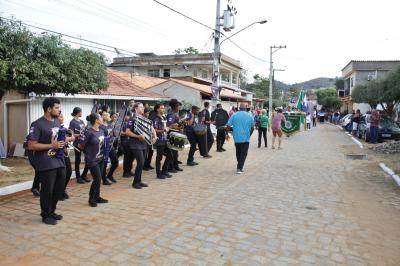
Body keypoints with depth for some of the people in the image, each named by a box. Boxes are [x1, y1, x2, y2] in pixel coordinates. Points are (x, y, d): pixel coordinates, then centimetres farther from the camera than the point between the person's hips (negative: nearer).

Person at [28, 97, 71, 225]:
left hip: (59, 161, 8)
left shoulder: (57, 122, 11)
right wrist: (52, 146, -21)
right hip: (46, 164, -8)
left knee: (59, 188, 15)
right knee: (47, 189, 3)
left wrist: (66, 139, 7)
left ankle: (51, 211, 32)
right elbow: (31, 145, -18)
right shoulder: (38, 124, -14)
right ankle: (45, 215, 21)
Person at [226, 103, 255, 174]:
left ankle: (239, 167, 28)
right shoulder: (249, 116, 0)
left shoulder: (234, 115, -3)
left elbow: (228, 126, -8)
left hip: (237, 137, 2)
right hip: (246, 138, -1)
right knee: (243, 154, 4)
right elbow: (252, 128, 7)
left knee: (238, 153, 17)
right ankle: (239, 168, -4)